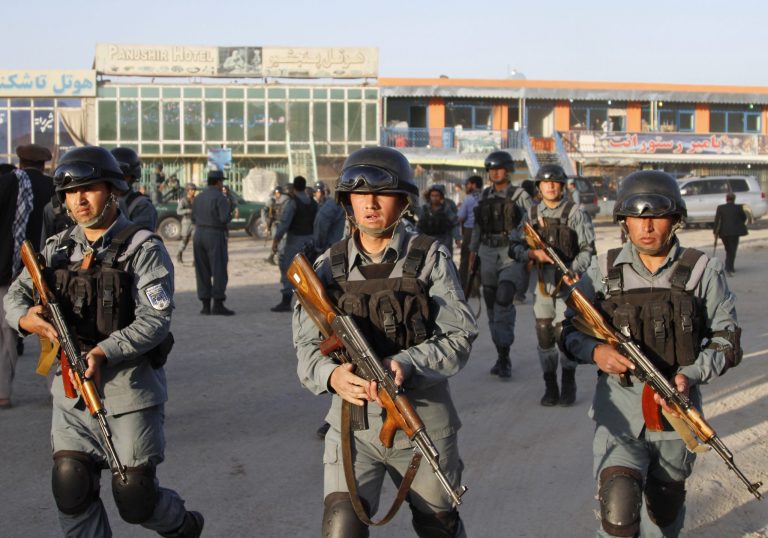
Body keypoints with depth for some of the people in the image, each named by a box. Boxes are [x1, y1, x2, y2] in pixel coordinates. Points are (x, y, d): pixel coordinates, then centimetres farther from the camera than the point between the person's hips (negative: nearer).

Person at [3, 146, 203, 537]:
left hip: (130, 386, -5)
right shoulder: (58, 248, 8)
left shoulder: (142, 248, -9)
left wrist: (103, 352, -29)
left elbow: (154, 321, -16)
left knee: (134, 496, 3)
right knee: (71, 486, 0)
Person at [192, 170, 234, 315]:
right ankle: (218, 305, -5)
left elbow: (194, 218, 13)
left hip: (199, 235, 6)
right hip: (215, 236, -6)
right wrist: (230, 211, 3)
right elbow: (225, 219, -18)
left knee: (202, 272, 8)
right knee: (219, 271, -2)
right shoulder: (220, 198, -10)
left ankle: (206, 305, 8)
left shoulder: (198, 198, 11)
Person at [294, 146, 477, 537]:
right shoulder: (329, 266, 1)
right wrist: (331, 375, -23)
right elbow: (307, 345, -1)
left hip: (423, 421, 0)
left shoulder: (430, 258, -5)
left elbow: (459, 336, -10)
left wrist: (405, 365, -27)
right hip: (354, 421, 1)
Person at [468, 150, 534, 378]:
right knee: (492, 304, 6)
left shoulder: (520, 196, -3)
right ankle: (501, 356, 16)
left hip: (512, 254, -5)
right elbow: (477, 226, 17)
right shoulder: (485, 196, 11)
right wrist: (472, 253, 15)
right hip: (488, 254, 5)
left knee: (504, 300, -20)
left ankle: (505, 356, -16)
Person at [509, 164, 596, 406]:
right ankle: (550, 386, 16)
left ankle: (568, 386, 9)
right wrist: (532, 253, -12)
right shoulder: (531, 214, 10)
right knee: (544, 334, 5)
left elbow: (587, 249, -4)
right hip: (541, 281, 4)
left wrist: (574, 270, -19)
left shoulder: (575, 213, -1)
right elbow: (517, 245, 8)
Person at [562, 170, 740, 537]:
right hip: (618, 410, -1)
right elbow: (570, 330, 6)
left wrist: (692, 374, -15)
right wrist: (595, 351, -16)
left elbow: (726, 339, 2)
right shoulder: (605, 269, 0)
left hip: (676, 411, 1)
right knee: (618, 508, -15)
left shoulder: (702, 271, -2)